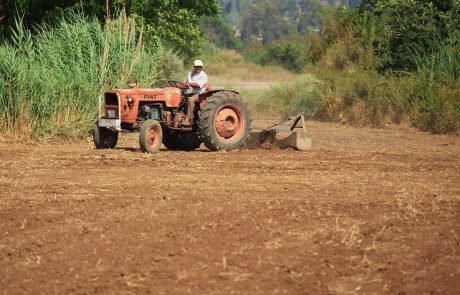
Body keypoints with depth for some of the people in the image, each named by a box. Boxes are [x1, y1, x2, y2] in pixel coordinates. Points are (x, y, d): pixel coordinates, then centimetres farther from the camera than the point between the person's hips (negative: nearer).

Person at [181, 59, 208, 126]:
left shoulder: (203, 76, -6)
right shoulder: (190, 73, 17)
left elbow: (198, 85, -21)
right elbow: (185, 82, 28)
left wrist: (188, 84, -30)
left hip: (198, 94, -7)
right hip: (189, 93, 7)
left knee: (191, 99, -37)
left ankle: (187, 120, -41)